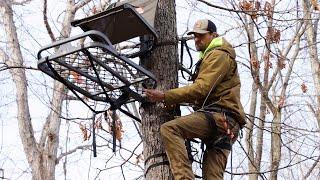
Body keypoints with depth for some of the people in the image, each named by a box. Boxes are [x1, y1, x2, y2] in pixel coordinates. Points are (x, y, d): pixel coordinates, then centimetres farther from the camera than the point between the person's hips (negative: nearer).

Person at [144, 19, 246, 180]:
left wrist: (165, 96, -15)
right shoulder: (209, 57, 34)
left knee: (169, 128, -24)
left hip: (218, 115, -10)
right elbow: (204, 93, 25)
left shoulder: (219, 55, 1)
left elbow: (201, 88, -13)